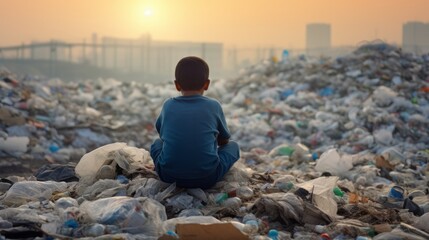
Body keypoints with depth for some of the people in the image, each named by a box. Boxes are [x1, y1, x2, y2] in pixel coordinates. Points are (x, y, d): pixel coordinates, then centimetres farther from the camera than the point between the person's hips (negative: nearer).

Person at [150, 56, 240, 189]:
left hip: (169, 175, 0)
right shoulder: (213, 106, 0)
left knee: (157, 143, 29)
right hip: (207, 178, 0)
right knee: (233, 146, 22)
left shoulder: (168, 105, 5)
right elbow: (224, 140, 15)